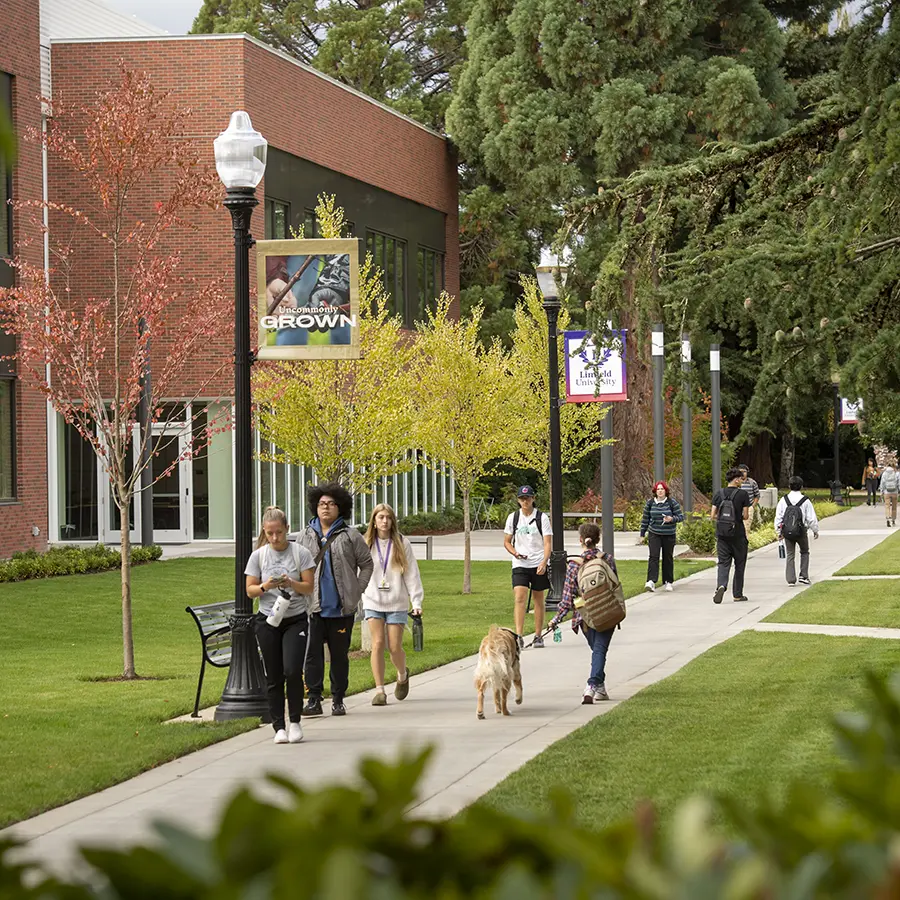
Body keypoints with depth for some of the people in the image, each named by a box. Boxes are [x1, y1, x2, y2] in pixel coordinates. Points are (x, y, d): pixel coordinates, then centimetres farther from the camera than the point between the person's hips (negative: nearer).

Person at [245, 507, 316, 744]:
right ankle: (279, 726, 9)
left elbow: (309, 588, -1)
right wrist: (265, 587, -17)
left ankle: (295, 721, 1)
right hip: (268, 622, 2)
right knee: (273, 677, 3)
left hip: (295, 620, -2)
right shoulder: (258, 556, 3)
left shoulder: (300, 553, -2)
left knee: (293, 671, -15)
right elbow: (250, 591, 4)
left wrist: (291, 584, -20)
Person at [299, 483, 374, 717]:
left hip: (341, 608, -1)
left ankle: (338, 700, 14)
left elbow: (367, 564, 8)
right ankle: (314, 700, 0)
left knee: (340, 654, 5)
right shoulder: (306, 536, 8)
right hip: (313, 608, 1)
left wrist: (356, 592, 1)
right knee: (312, 653, -3)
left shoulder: (350, 537, 2)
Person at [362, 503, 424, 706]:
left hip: (396, 603, -1)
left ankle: (402, 675, 31)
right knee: (377, 644, -9)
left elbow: (411, 573, 1)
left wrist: (416, 601, -5)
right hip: (373, 602, 1)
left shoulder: (402, 543, 2)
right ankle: (379, 691, -5)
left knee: (395, 647, -1)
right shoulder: (366, 544, 4)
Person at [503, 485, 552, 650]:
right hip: (520, 564, 1)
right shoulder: (513, 517, 5)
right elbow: (507, 541, 13)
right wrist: (515, 553, -8)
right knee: (519, 598, -14)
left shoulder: (542, 517, -1)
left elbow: (547, 543, -5)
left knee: (538, 600, 8)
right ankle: (519, 637, -20)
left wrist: (544, 562, -20)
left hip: (538, 565, -1)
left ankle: (538, 636, 19)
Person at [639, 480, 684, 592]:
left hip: (669, 535, 0)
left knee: (668, 558, 7)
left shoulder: (672, 503, -3)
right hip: (654, 534, 0)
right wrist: (642, 534, 10)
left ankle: (668, 582, 20)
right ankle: (651, 582, -21)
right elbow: (645, 519, 10)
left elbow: (681, 517, 0)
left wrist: (672, 519, -21)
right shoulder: (650, 503, 3)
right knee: (653, 556, -13)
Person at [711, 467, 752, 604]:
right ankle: (737, 594, 16)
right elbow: (745, 516, -10)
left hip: (722, 532, 3)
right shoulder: (743, 494, -8)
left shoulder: (719, 494, 3)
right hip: (738, 533, -3)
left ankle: (721, 585, -22)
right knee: (739, 564, 11)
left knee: (723, 562, 4)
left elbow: (713, 516, 1)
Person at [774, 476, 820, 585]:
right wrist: (815, 530, 11)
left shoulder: (784, 500, -2)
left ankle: (791, 579, 3)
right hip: (801, 531, -2)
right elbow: (811, 518, -3)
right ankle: (803, 576, 11)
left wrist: (778, 531, 12)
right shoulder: (805, 501, -9)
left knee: (790, 555, 7)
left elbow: (778, 517, 2)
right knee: (804, 552, 18)